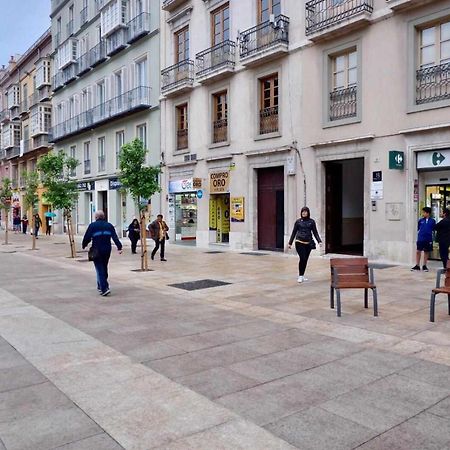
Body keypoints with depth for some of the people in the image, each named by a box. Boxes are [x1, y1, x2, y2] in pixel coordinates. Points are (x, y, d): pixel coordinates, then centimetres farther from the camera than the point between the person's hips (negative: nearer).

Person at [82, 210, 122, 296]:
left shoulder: (92, 225, -2)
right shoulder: (109, 225, 8)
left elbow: (87, 237, -5)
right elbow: (115, 237, 0)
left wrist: (84, 245, 12)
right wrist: (119, 247, -5)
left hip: (97, 250, -4)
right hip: (107, 250, 4)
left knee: (100, 269, -3)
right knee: (104, 268, 19)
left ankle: (104, 288, -14)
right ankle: (100, 286, 32)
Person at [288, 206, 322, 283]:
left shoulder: (311, 221, 6)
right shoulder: (298, 221, 4)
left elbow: (315, 232, 7)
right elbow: (294, 232, 8)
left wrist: (319, 241, -6)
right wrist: (290, 243, 7)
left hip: (308, 243, 2)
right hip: (299, 242, -2)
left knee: (305, 260, 7)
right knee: (302, 258, -12)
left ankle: (302, 276, 19)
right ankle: (300, 276, -2)